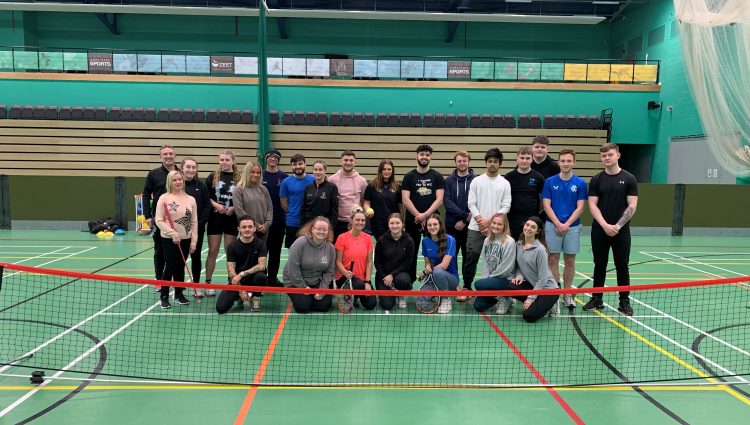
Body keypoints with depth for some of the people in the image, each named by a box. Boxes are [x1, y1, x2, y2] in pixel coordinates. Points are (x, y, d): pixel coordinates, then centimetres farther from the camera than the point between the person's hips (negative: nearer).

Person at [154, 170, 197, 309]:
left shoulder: (191, 199, 5)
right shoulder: (164, 198, -4)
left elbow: (194, 222, 5)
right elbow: (159, 220, -7)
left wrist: (193, 241, 0)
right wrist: (173, 233, -16)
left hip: (185, 240, 3)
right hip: (168, 239, -3)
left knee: (180, 267, 11)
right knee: (170, 267, -3)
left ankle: (179, 294, 24)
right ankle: (164, 296, 10)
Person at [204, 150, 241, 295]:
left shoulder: (239, 178, -1)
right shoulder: (212, 177, 2)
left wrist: (234, 208, -12)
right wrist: (215, 204, -12)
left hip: (232, 219, 0)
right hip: (215, 218, 0)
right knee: (213, 252, 4)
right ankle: (208, 283, 13)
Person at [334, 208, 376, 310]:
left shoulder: (368, 238, 2)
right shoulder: (342, 238, -8)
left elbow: (369, 262, 1)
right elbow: (338, 261, -7)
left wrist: (367, 282, -7)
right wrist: (346, 272, -27)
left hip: (362, 277, 4)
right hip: (345, 277, -4)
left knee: (371, 304, -12)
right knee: (359, 285, -36)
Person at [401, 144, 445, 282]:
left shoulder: (437, 177, 4)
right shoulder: (409, 176, 4)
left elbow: (439, 199, -4)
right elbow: (405, 200, -4)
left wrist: (425, 215, -14)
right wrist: (419, 216, -11)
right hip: (412, 221, 0)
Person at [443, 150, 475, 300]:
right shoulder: (449, 180, 6)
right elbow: (447, 202, -4)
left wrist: (465, 221, -10)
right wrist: (465, 214, -14)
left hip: (469, 225, -1)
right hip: (452, 225, 2)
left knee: (468, 257, 4)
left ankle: (467, 287, 12)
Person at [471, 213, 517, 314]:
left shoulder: (509, 241, -15)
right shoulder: (487, 240, 6)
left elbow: (507, 267, -17)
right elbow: (485, 262, 7)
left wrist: (489, 278, -10)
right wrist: (485, 277, -8)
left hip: (505, 279, -6)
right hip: (490, 278, 6)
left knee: (478, 284, -28)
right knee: (478, 305, -4)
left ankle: (503, 298, -4)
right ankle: (499, 296, 21)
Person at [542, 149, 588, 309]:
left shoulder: (580, 183, 2)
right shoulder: (549, 182, 2)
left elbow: (580, 207, -2)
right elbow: (546, 205, -2)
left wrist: (567, 224, -12)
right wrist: (558, 224, -12)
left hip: (572, 226, 1)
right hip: (553, 226, 0)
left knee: (570, 261, 7)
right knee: (553, 259, 3)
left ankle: (567, 294, 17)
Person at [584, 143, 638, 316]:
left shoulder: (629, 179, -1)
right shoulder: (596, 180, 3)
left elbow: (632, 206, -5)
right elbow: (592, 205, -2)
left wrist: (617, 226, -13)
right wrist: (605, 225, -15)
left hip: (621, 231, -1)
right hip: (599, 230, 2)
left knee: (622, 266, 4)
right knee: (599, 265, 9)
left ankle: (624, 301, 13)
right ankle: (597, 298, 18)